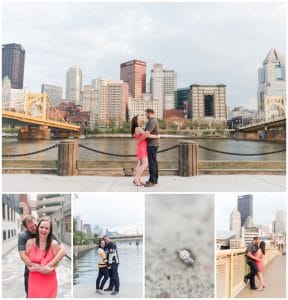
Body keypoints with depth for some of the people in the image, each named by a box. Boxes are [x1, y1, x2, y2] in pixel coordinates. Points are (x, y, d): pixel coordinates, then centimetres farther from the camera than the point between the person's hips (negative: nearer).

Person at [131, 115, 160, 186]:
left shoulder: (137, 129, 14)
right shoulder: (138, 128, -17)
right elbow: (147, 135, -24)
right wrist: (157, 136, -13)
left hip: (141, 148, 10)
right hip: (142, 148, -10)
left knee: (140, 164, 6)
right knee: (145, 164, -12)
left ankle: (138, 180, 4)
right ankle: (136, 179, -13)